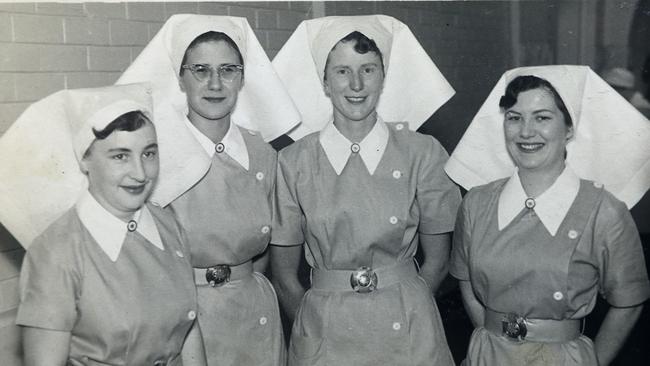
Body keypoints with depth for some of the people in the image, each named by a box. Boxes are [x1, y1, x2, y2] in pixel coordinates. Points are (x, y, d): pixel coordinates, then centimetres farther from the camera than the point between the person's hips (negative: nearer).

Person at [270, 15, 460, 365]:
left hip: (408, 334, 0)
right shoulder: (292, 163, -7)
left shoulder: (422, 153, -7)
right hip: (324, 336, 0)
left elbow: (436, 262, 1)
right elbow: (284, 276, -1)